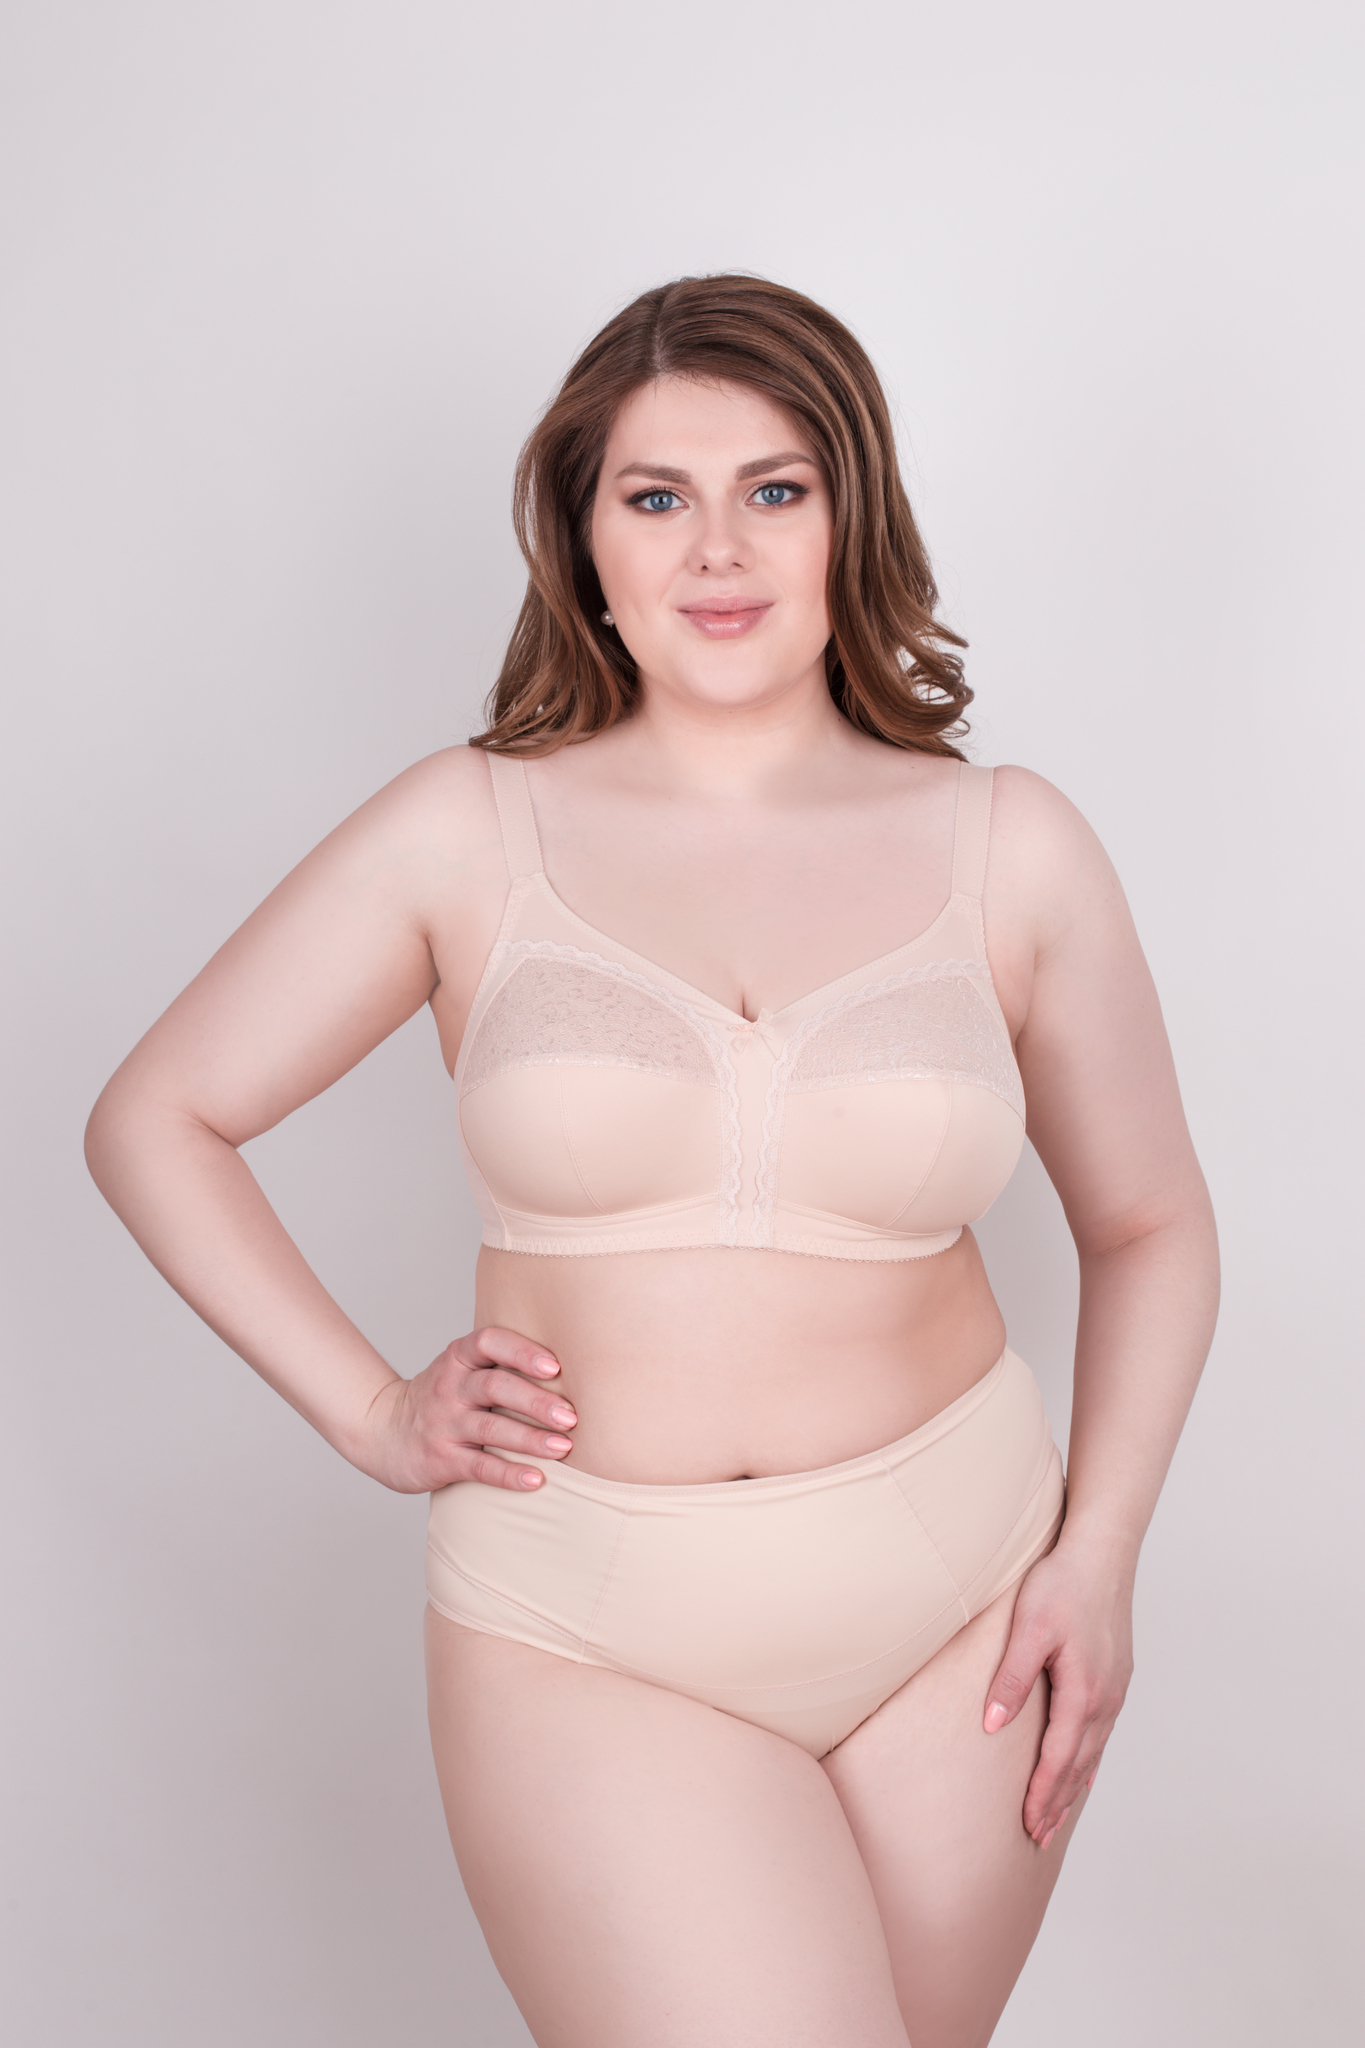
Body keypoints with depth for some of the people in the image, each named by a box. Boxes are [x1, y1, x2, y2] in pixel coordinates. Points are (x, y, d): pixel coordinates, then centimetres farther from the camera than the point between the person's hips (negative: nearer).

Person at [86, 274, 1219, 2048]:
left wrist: (1097, 1556, 0)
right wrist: (372, 1414, -3)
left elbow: (1149, 1228, 11)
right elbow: (156, 1120, 4)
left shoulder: (1009, 852, 1)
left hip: (957, 1612, 2)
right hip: (589, 1636, -2)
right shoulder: (469, 834, -2)